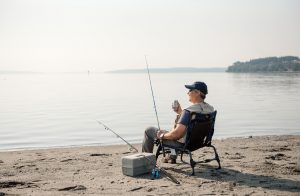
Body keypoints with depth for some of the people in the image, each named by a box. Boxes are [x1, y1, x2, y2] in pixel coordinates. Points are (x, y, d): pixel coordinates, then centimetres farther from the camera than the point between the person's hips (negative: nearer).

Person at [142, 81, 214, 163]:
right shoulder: (210, 108, -4)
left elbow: (176, 134, -33)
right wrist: (180, 112, 10)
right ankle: (173, 157, 45)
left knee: (149, 130, 9)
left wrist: (162, 135, -16)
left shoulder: (189, 111, -31)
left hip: (182, 144, -8)